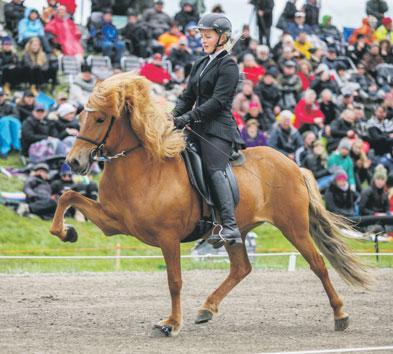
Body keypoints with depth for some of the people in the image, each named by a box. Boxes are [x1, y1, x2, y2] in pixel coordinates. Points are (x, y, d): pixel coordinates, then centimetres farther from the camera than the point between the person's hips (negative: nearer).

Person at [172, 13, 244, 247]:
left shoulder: (228, 65, -4)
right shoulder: (200, 65, 21)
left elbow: (218, 100, -14)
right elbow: (188, 96, 20)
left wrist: (190, 117, -20)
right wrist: (174, 116, 2)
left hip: (218, 127, -9)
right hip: (199, 128, 9)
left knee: (215, 171, -23)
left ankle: (231, 227, -33)